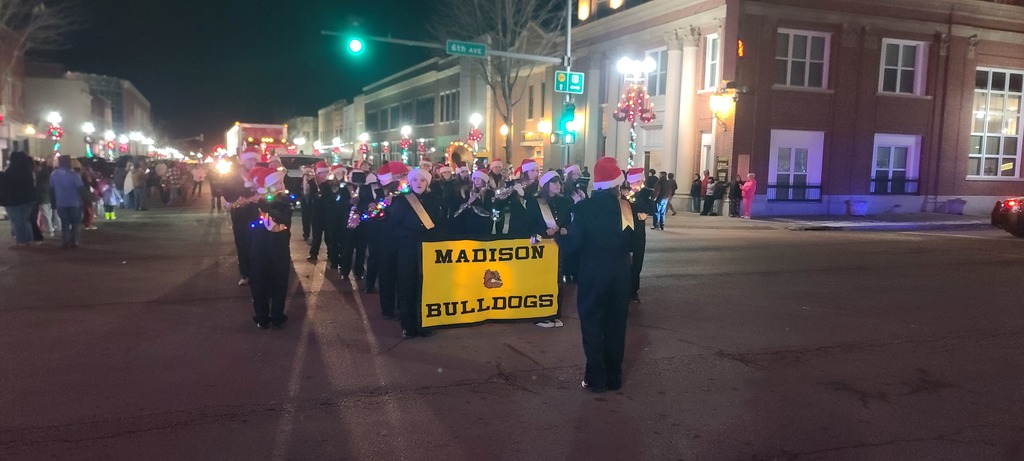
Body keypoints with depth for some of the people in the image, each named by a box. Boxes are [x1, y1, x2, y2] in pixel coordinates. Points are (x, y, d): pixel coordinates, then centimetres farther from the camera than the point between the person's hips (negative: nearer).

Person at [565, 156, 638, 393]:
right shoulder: (627, 207, -4)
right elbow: (634, 242, 3)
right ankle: (614, 378, 20)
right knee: (616, 325, 12)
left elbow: (574, 244, -12)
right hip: (620, 273, 3)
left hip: (592, 273, -3)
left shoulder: (583, 207, -13)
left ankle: (596, 378, 8)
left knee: (592, 324, 7)